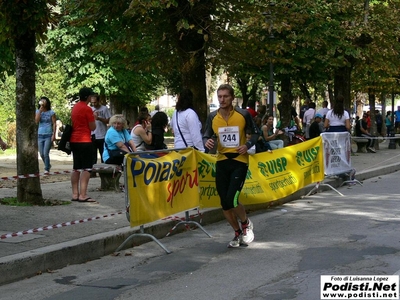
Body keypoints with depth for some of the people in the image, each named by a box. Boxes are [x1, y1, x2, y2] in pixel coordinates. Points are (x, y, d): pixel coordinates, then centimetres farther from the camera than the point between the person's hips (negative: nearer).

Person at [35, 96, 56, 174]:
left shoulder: (51, 112, -1)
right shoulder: (38, 111, 7)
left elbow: (54, 124, -1)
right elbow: (36, 121, -9)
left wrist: (54, 135, -10)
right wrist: (40, 110, -11)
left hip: (48, 135, -4)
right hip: (40, 135, 4)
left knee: (46, 153, -10)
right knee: (41, 154, 8)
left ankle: (47, 169, 2)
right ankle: (48, 165, 32)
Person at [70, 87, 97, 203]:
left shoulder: (75, 108, 13)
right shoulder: (87, 109, -12)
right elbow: (93, 127, -10)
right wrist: (94, 118, 7)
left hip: (74, 140, 9)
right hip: (85, 141, -9)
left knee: (76, 168, 11)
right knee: (86, 169, -7)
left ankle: (75, 194, 11)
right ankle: (83, 195, -12)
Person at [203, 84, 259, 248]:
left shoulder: (243, 114, -7)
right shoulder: (212, 117, -1)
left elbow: (255, 133, 5)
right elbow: (206, 137, 7)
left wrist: (248, 145, -14)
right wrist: (207, 142, -16)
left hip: (239, 161, -3)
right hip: (222, 162, 4)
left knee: (231, 199, -17)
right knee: (224, 203, 5)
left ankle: (246, 224, 14)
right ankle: (238, 233, 27)